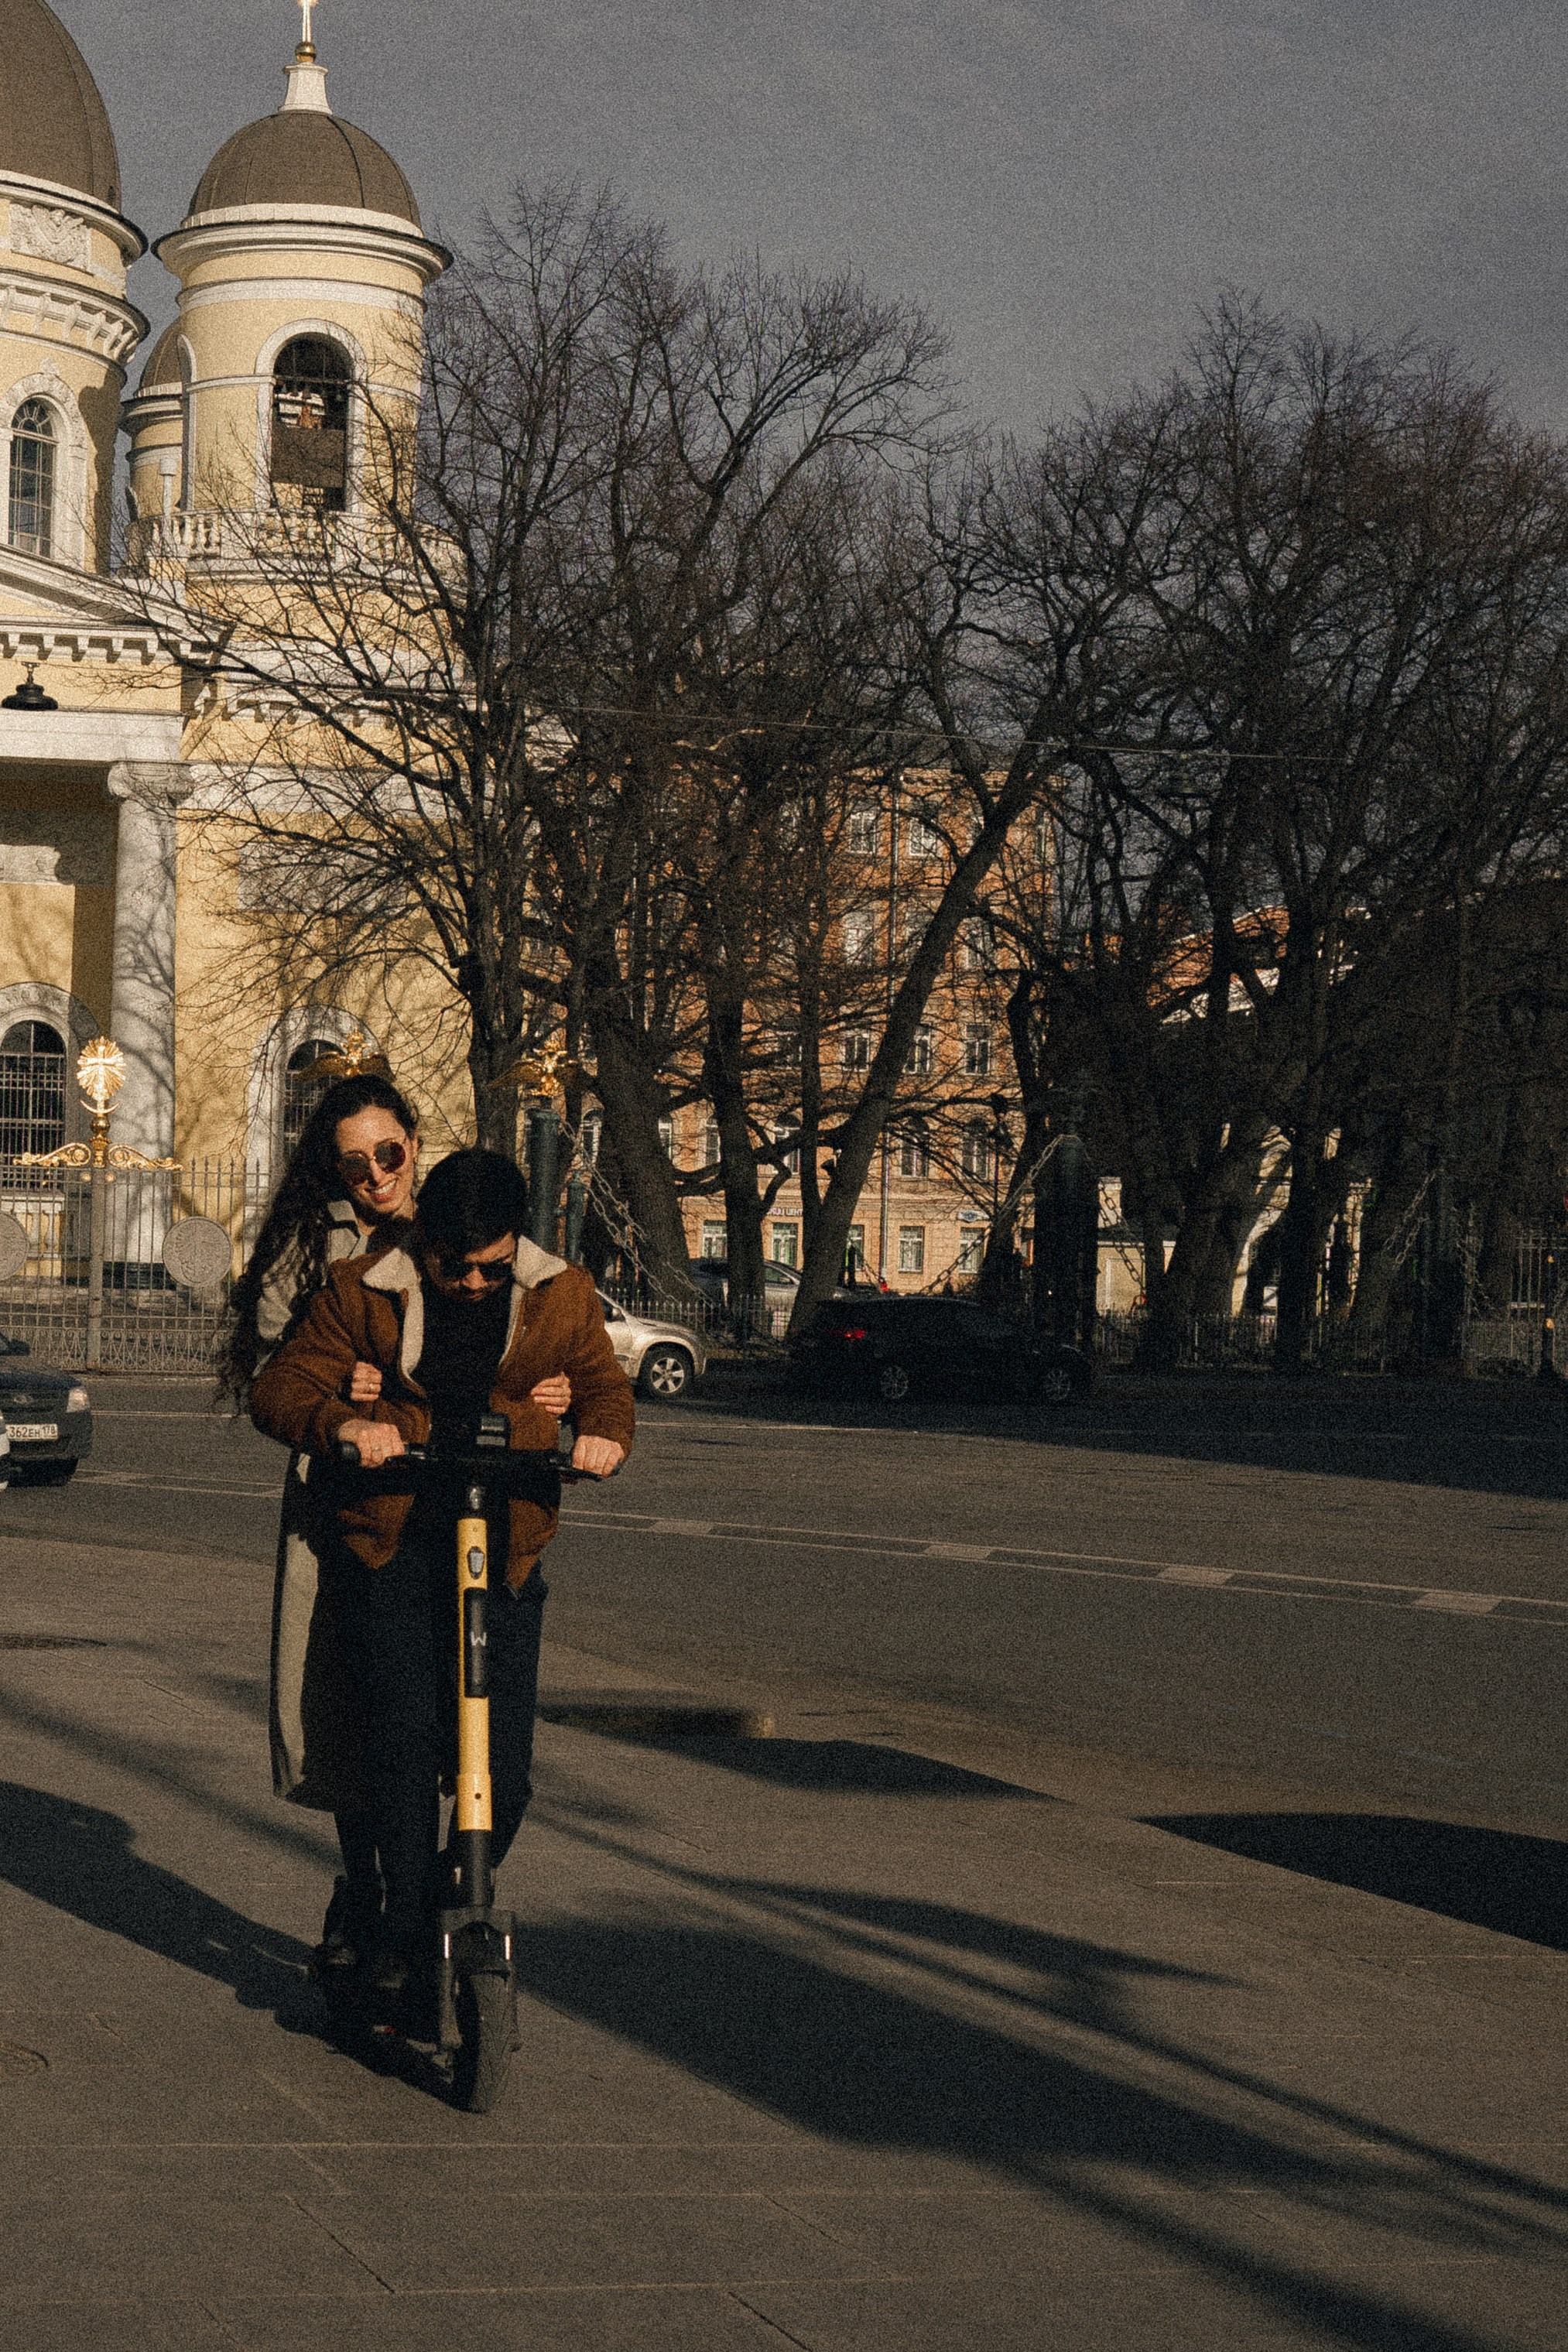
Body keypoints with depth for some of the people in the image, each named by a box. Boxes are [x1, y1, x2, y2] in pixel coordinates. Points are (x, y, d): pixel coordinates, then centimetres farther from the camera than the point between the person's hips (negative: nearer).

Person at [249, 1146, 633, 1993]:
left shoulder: (563, 1297, 5)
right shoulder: (361, 1293, 0)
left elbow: (604, 1384, 19)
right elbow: (279, 1387, 1)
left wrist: (605, 1435, -5)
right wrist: (343, 1424, -21)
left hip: (505, 1551, 2)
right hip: (388, 1549, -1)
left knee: (503, 1767, -4)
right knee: (405, 1739, -16)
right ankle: (404, 1927, -1)